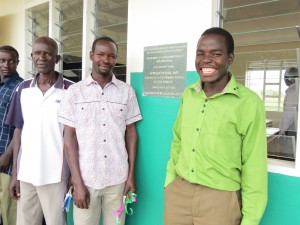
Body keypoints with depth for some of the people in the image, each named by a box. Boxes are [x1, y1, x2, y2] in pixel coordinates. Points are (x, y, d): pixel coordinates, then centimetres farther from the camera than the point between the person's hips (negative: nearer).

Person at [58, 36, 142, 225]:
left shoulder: (127, 92, 2)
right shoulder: (75, 91, -1)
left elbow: (131, 133, 5)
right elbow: (69, 137, -1)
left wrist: (131, 174, 1)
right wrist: (78, 182, -6)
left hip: (118, 178, 1)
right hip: (85, 178, 0)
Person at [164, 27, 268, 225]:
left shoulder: (249, 102, -13)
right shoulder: (188, 94, 1)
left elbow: (254, 167, -9)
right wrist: (170, 182, 10)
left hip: (220, 198, -4)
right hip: (177, 192, 4)